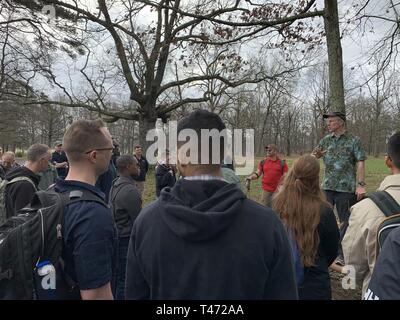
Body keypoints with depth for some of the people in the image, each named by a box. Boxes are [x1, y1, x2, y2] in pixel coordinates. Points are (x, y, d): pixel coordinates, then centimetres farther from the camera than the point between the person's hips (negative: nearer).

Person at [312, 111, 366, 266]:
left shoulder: (354, 140, -2)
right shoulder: (325, 140, 9)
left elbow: (360, 163, -6)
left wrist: (361, 185, -15)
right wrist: (316, 154, -15)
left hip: (346, 188, -4)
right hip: (327, 186, 4)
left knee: (345, 221, 6)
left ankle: (342, 254, 18)